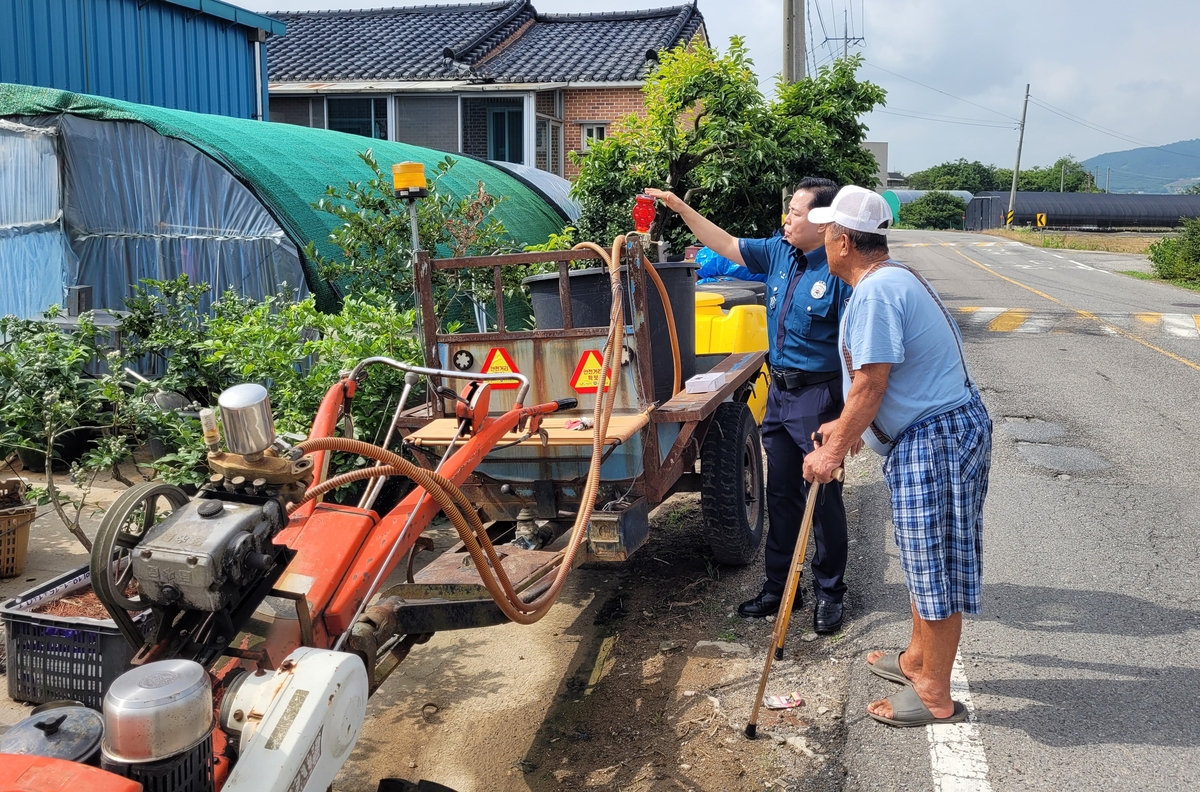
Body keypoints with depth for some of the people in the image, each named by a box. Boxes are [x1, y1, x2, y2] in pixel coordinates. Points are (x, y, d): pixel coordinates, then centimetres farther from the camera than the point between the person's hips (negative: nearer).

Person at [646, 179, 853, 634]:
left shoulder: (839, 271, -17)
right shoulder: (779, 252, 5)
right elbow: (727, 246, 16)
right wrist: (681, 208, 11)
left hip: (819, 396, -7)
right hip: (780, 391, 8)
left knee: (824, 498, 4)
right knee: (780, 493, 14)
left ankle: (829, 593, 20)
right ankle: (779, 587, 27)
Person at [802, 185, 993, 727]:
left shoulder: (875, 292, -19)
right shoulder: (892, 280, 15)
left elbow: (870, 385, -21)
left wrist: (833, 451, -13)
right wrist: (848, 428, 28)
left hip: (936, 439, -11)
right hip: (931, 433, 11)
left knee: (935, 567, 0)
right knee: (923, 560, 21)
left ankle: (935, 697, 12)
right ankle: (917, 659, 37)